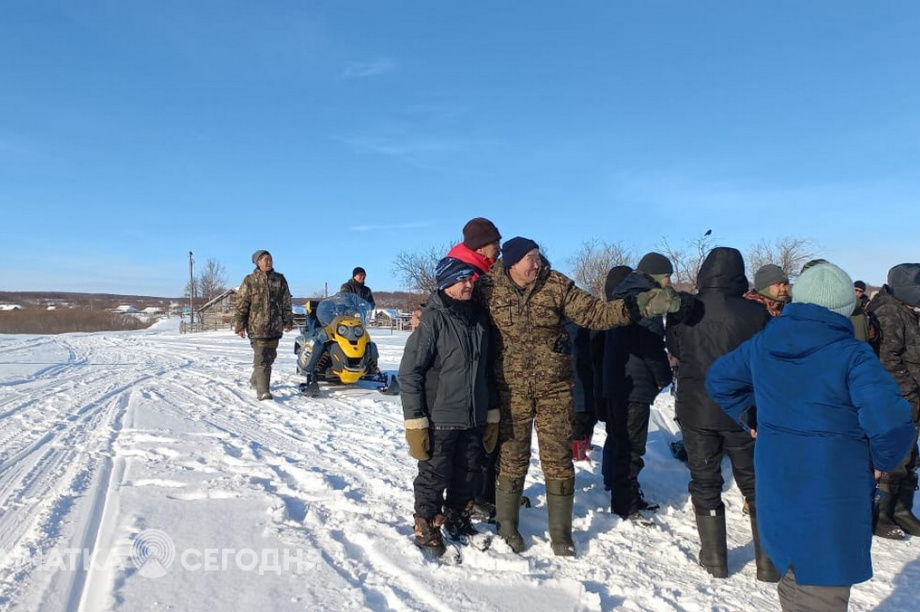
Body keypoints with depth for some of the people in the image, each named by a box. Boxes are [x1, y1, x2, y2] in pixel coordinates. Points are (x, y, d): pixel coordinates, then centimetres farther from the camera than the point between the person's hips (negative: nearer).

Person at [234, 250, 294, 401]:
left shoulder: (280, 280, 10)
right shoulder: (250, 281, 1)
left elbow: (286, 303, 15)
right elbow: (241, 304, 0)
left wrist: (288, 322, 14)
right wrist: (240, 325, -4)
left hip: (275, 327, 4)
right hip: (257, 327, -4)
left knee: (270, 356, 13)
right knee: (261, 359, -11)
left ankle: (255, 379, 35)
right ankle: (262, 391, -12)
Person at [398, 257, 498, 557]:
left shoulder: (480, 318, 6)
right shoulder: (433, 319, -12)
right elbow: (409, 372, -13)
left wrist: (492, 414, 14)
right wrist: (415, 421, -15)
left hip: (474, 419, 6)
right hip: (439, 419, -5)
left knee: (468, 475, 16)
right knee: (434, 476, 6)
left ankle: (458, 521, 38)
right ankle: (426, 530, 26)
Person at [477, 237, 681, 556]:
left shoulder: (557, 285, -4)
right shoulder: (489, 288, -6)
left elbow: (594, 312, -7)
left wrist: (639, 304, -17)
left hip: (555, 388, 1)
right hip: (511, 390, -1)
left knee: (558, 460, 8)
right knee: (512, 458, 10)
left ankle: (560, 533, 26)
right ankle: (507, 527, 31)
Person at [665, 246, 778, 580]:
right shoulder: (755, 313, -13)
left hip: (695, 411, 0)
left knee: (705, 482, 14)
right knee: (755, 483, 16)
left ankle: (714, 559, 22)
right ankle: (769, 562, 25)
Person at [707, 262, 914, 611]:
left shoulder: (761, 344, 1)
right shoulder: (852, 355, -16)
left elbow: (718, 380, 14)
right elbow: (892, 423, -24)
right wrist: (881, 460, -5)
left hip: (775, 487, 6)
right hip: (833, 494, -5)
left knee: (795, 575, 26)